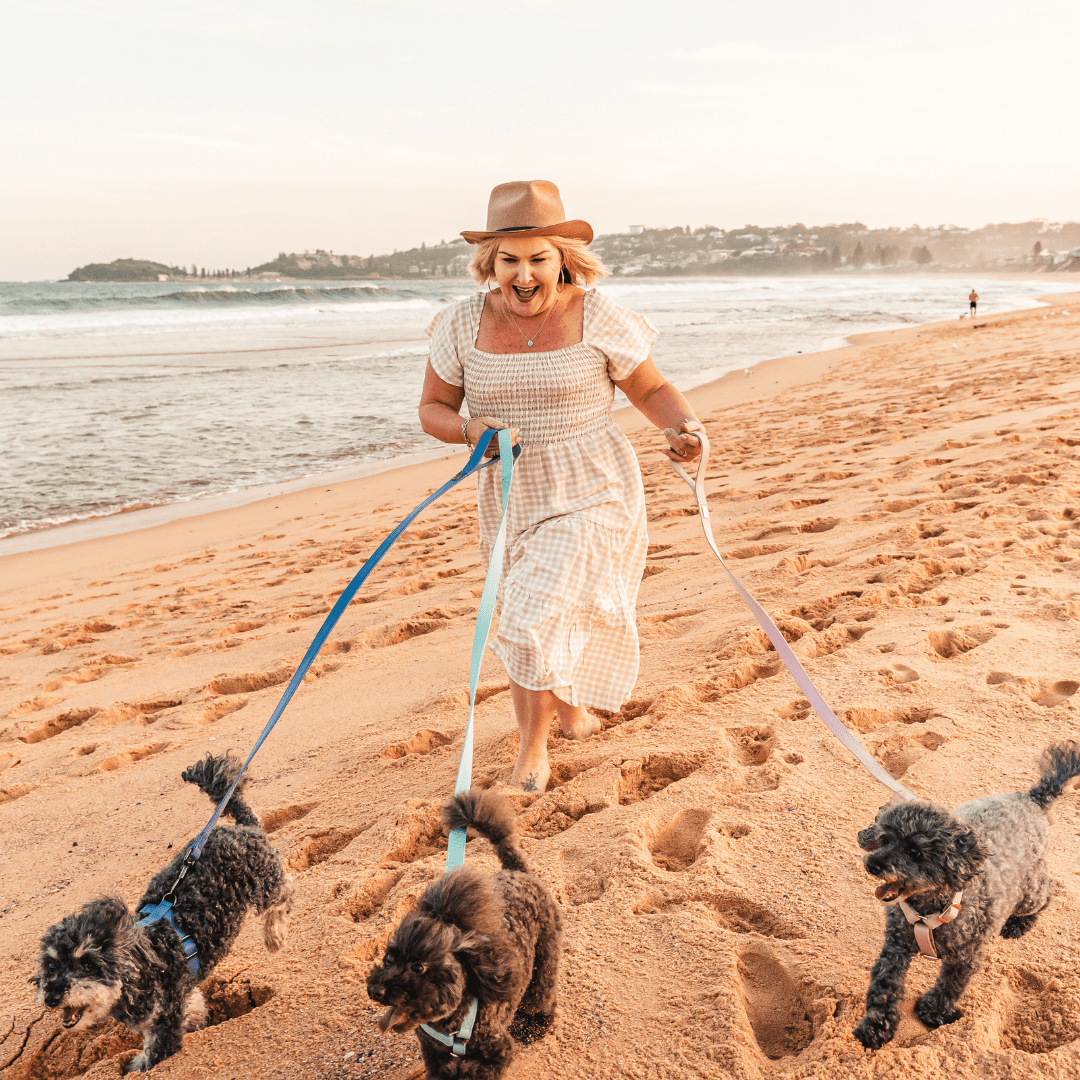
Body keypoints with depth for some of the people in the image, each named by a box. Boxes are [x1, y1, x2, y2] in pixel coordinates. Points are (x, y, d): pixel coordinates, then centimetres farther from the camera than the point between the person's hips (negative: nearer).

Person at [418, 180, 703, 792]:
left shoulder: (599, 319, -9)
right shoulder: (464, 324, -3)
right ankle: (570, 709, 50)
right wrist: (472, 429, -18)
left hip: (593, 497, -4)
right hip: (511, 505, 4)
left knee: (533, 626, -14)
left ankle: (533, 748, 11)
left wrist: (685, 427, -19)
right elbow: (433, 409, 3)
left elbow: (652, 390, 1)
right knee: (537, 630, 18)